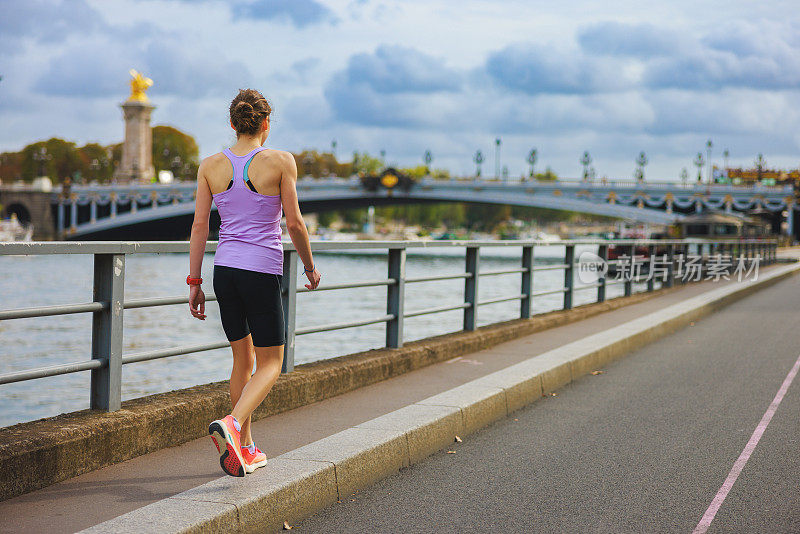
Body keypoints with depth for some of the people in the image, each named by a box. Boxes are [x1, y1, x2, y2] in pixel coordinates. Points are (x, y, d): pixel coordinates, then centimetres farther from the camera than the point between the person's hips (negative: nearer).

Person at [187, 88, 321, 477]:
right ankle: (232, 424, -20)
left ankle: (245, 449, 22)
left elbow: (199, 225, 1)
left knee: (242, 360, 18)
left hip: (225, 269, 4)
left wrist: (194, 282, 5)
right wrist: (310, 267, 9)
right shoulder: (281, 161, -6)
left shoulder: (211, 165, 3)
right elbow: (294, 222, -5)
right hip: (263, 271, -4)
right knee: (270, 364, 6)